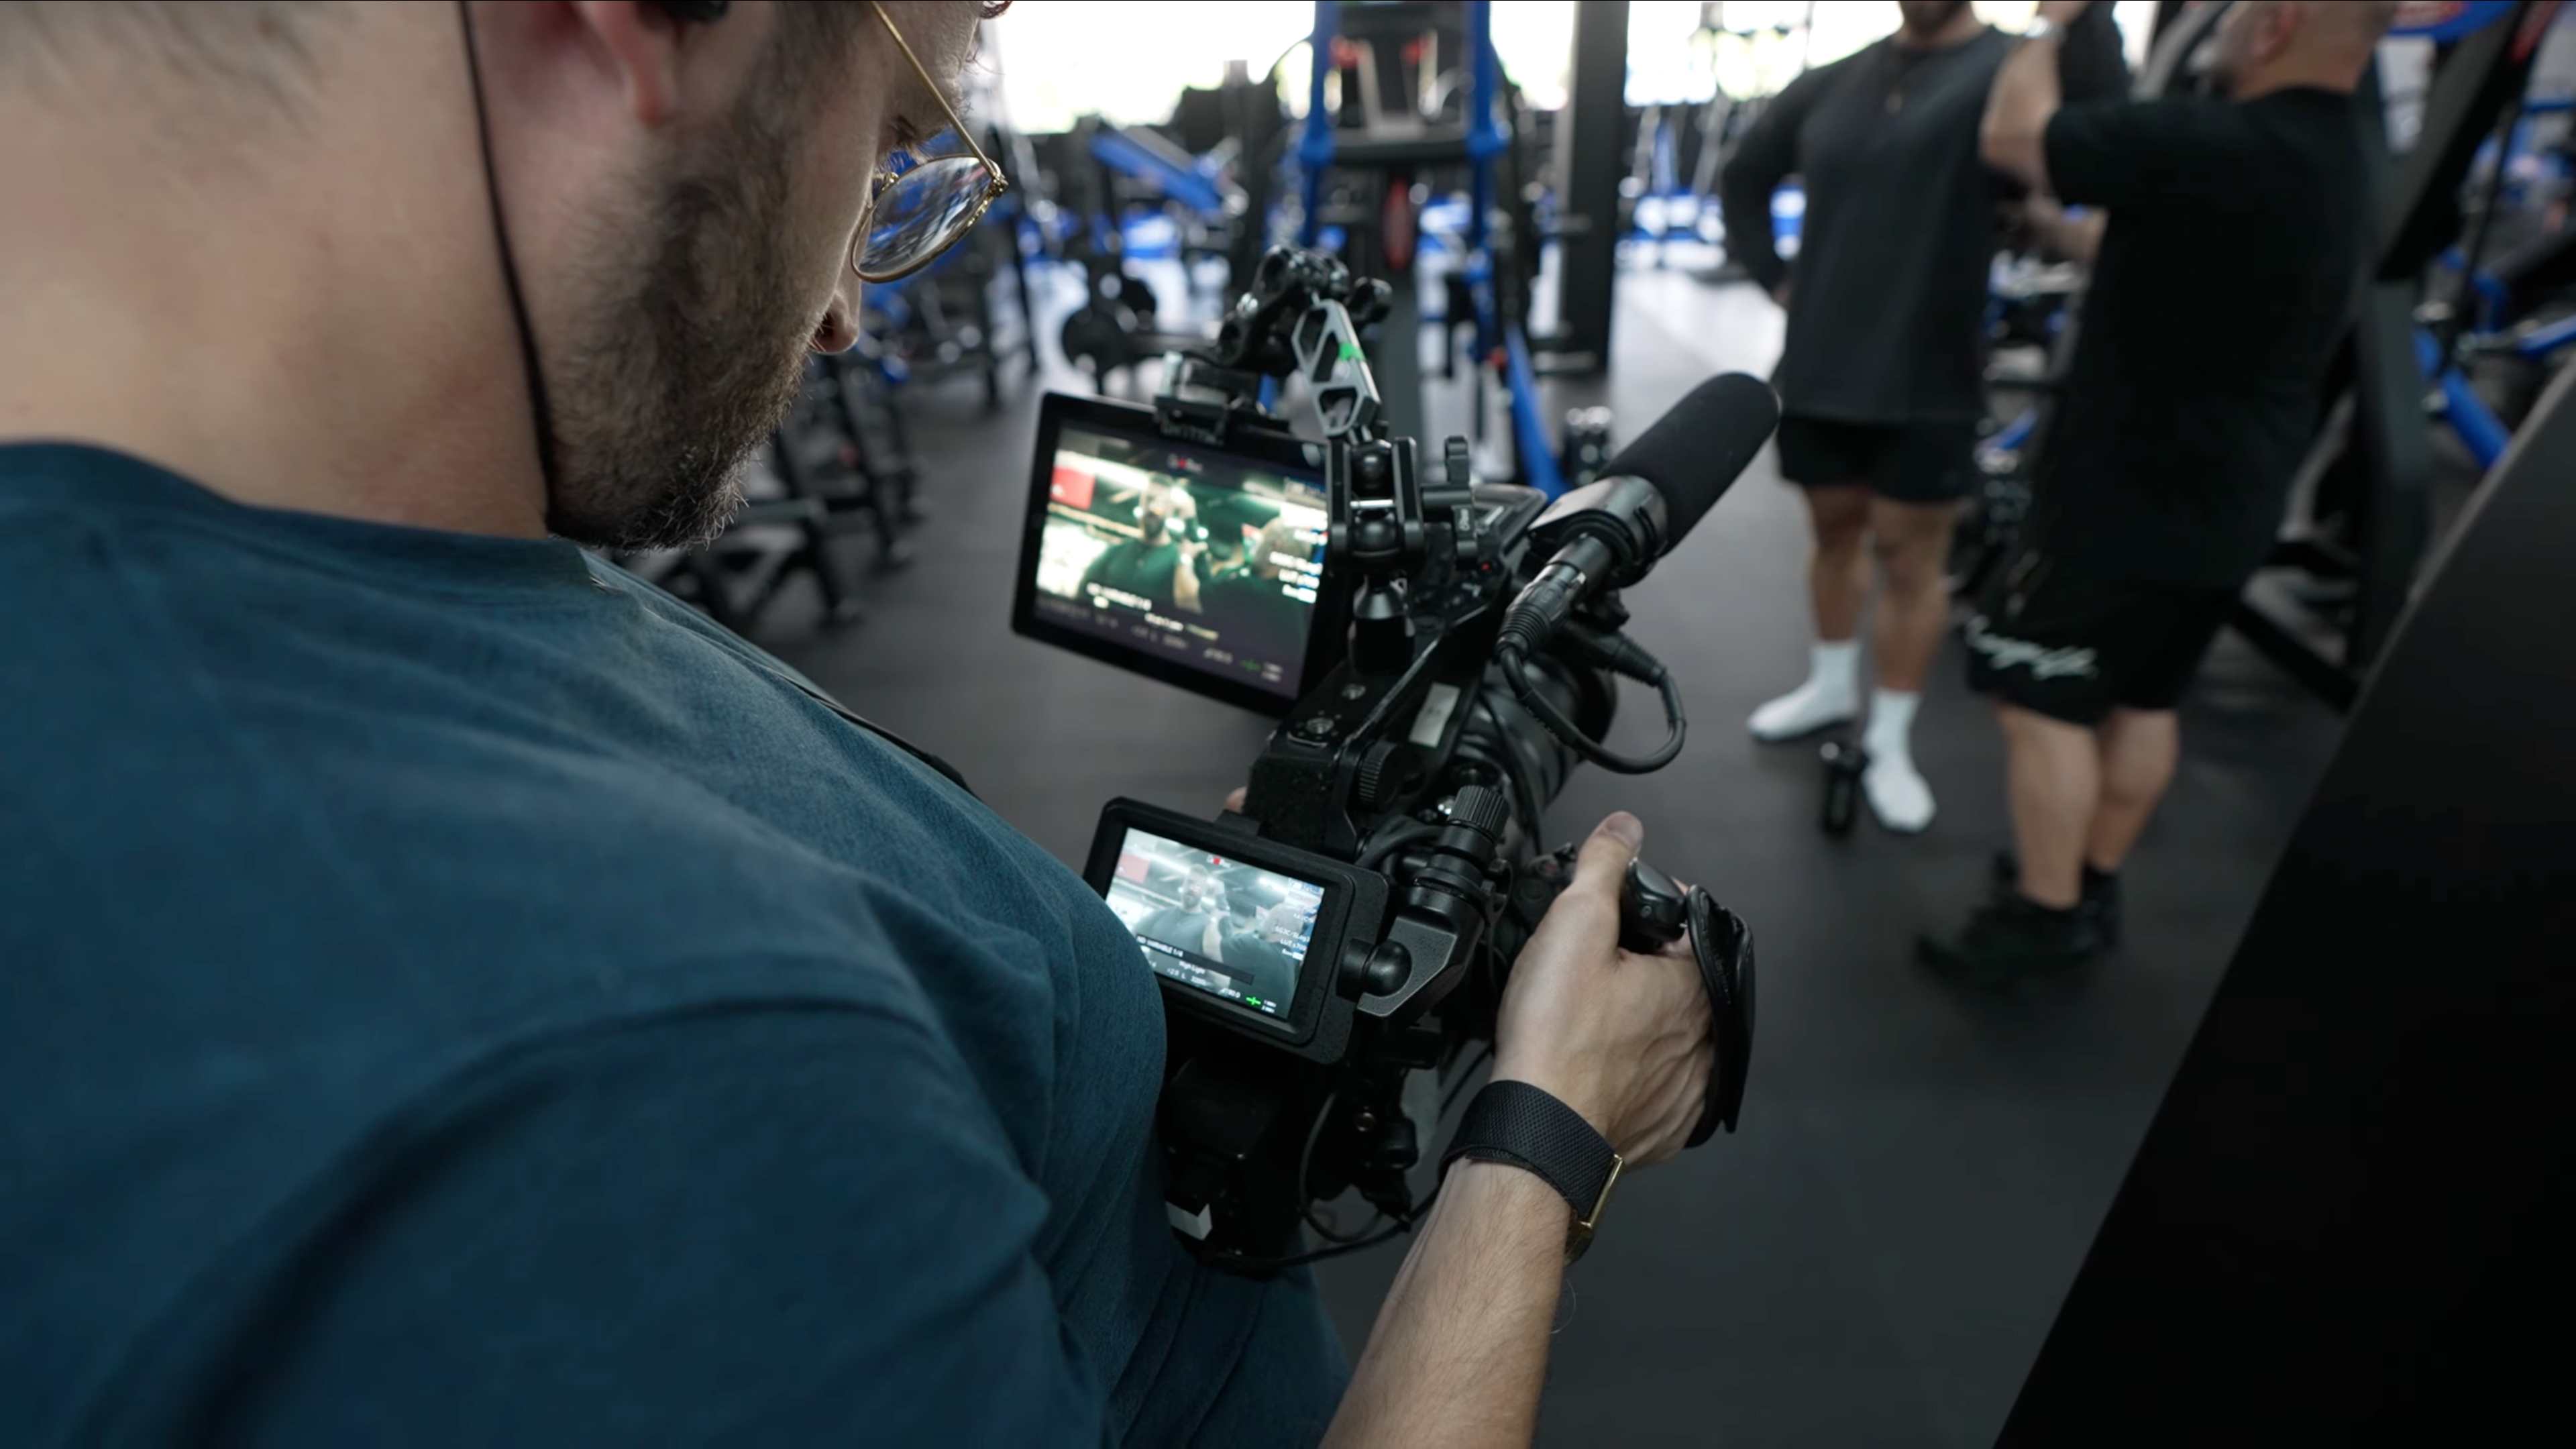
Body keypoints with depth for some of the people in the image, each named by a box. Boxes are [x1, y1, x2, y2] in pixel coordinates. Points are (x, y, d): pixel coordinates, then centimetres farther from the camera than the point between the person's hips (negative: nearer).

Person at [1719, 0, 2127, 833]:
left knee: (1909, 558, 5)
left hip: (1925, 385, -4)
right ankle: (1832, 687, 38)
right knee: (1834, 530, 18)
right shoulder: (1831, 85, 7)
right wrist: (1775, 279, 11)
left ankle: (1890, 741, 18)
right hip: (1819, 368, 5)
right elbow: (1745, 177, 21)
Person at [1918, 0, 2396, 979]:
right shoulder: (2328, 159, 11)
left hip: (2131, 492, -10)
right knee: (2143, 698, 17)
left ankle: (2045, 916, 7)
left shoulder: (2217, 146, -22)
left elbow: (2012, 136, -17)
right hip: (2224, 499, 10)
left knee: (2041, 701, -1)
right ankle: (2094, 887, 29)